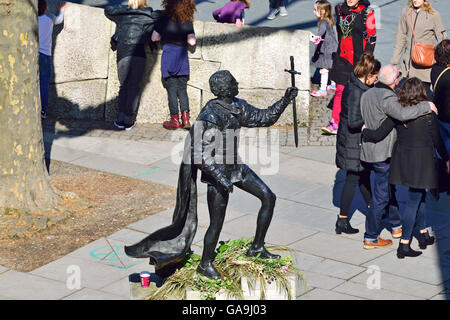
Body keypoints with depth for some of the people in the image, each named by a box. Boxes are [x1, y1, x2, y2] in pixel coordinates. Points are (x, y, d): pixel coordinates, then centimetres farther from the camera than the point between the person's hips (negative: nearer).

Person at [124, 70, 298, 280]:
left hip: (236, 167, 8)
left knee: (268, 198, 8)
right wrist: (221, 179, -34)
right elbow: (201, 155, -28)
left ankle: (257, 248, 20)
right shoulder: (211, 116, -27)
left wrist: (285, 101, 0)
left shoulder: (238, 107, -1)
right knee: (217, 224, 1)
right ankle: (205, 265, 24)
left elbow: (264, 118, 11)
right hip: (217, 172, -8)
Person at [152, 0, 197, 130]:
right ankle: (185, 119, 0)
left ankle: (175, 120, 2)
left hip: (168, 57, -1)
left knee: (172, 90, 3)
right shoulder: (187, 22, -3)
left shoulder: (164, 20, -4)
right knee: (182, 90, 9)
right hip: (182, 57, 1)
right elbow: (192, 41, -8)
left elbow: (154, 37, -1)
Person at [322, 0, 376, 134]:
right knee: (340, 90, -2)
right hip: (342, 56, 4)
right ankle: (335, 123, -3)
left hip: (358, 58, -4)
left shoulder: (366, 13, -8)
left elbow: (372, 38, -8)